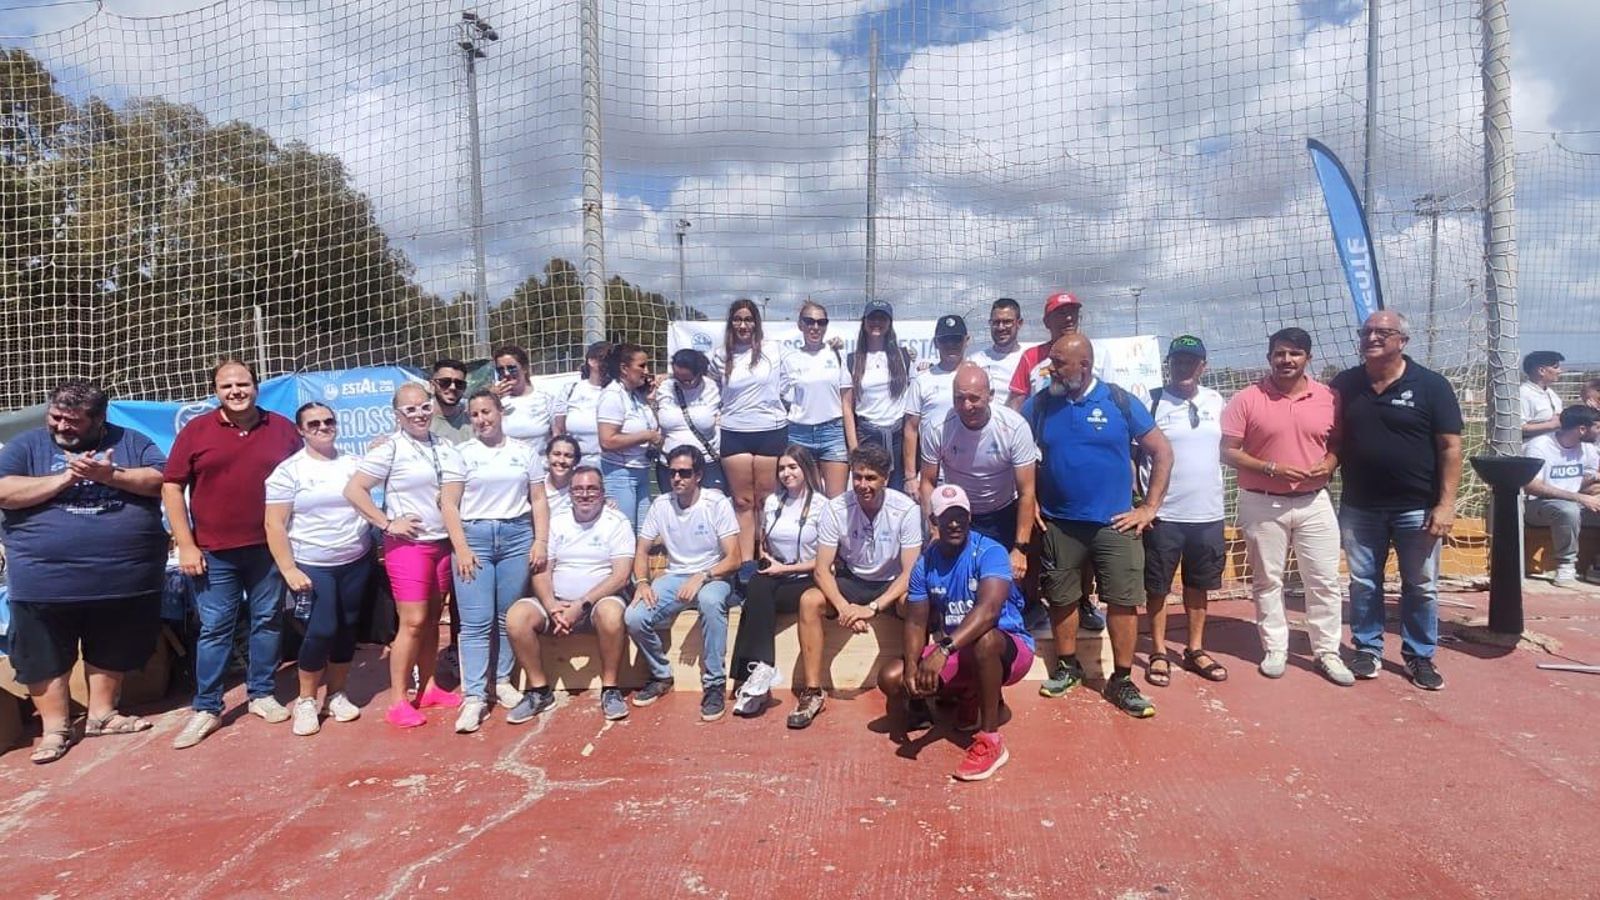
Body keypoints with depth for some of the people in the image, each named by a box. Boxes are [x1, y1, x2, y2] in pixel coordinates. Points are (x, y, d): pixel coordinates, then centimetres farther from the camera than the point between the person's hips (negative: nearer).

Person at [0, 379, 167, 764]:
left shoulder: (130, 442, 3)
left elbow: (162, 481, -7)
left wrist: (109, 475, -20)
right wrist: (65, 478, -18)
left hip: (125, 576, 1)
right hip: (45, 580, -1)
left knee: (112, 652, 16)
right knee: (44, 658, 9)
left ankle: (100, 715, 33)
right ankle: (56, 728, 24)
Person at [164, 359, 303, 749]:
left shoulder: (283, 428, 3)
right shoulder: (196, 431, -1)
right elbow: (172, 487, -1)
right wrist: (186, 545, -7)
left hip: (269, 547, 1)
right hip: (214, 551, -1)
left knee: (267, 621, 10)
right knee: (214, 629, 4)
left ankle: (261, 695, 25)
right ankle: (207, 709, 14)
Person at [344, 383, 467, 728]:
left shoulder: (444, 448, 8)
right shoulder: (390, 448, -8)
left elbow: (458, 491, 22)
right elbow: (353, 490, -12)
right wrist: (387, 523, -14)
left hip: (442, 542, 5)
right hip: (407, 544, -5)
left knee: (432, 620, 11)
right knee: (413, 622, -8)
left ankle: (428, 689, 21)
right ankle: (398, 701, 1)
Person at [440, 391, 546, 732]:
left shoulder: (524, 451, 10)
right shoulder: (461, 453, 6)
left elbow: (538, 499, 9)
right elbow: (449, 504, 1)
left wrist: (541, 541, -1)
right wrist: (461, 548, -8)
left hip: (517, 536, 2)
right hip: (474, 537, -1)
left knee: (510, 617, 4)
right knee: (476, 622, -6)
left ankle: (503, 681, 18)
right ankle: (474, 697, -5)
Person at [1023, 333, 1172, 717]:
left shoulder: (1120, 402, -5)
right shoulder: (1039, 405, 0)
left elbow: (1162, 452, 1)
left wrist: (1149, 507, -2)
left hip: (1115, 523, -1)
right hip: (1059, 524, 2)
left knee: (1124, 600, 1)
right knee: (1061, 599, 11)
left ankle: (1121, 680, 13)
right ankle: (1067, 666, 30)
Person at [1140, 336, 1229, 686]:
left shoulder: (1215, 401, 6)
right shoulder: (1153, 402, -7)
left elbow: (1224, 447, 19)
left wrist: (1213, 486, 12)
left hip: (1208, 513, 4)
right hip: (1164, 514, -4)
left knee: (1199, 585, 14)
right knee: (1158, 586, 5)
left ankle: (1195, 649, 28)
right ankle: (1159, 653, 17)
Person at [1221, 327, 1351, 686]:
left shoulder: (1328, 397, 2)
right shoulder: (1246, 400, -7)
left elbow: (1338, 442, 12)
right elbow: (1228, 451, -8)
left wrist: (1329, 463, -10)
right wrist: (1272, 468, -18)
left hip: (1314, 503, 2)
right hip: (1263, 504, -2)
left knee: (1325, 581, 6)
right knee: (1267, 581, 8)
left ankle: (1327, 652, 19)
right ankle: (1275, 649, 21)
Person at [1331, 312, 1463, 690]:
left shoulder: (1431, 385, -6)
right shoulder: (1343, 385, 2)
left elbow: (1450, 447, -7)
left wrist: (1446, 503, -12)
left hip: (1417, 507, -2)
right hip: (1359, 506, 2)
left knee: (1421, 587, 9)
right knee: (1363, 584, 11)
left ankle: (1419, 655, 24)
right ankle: (1367, 648, 25)